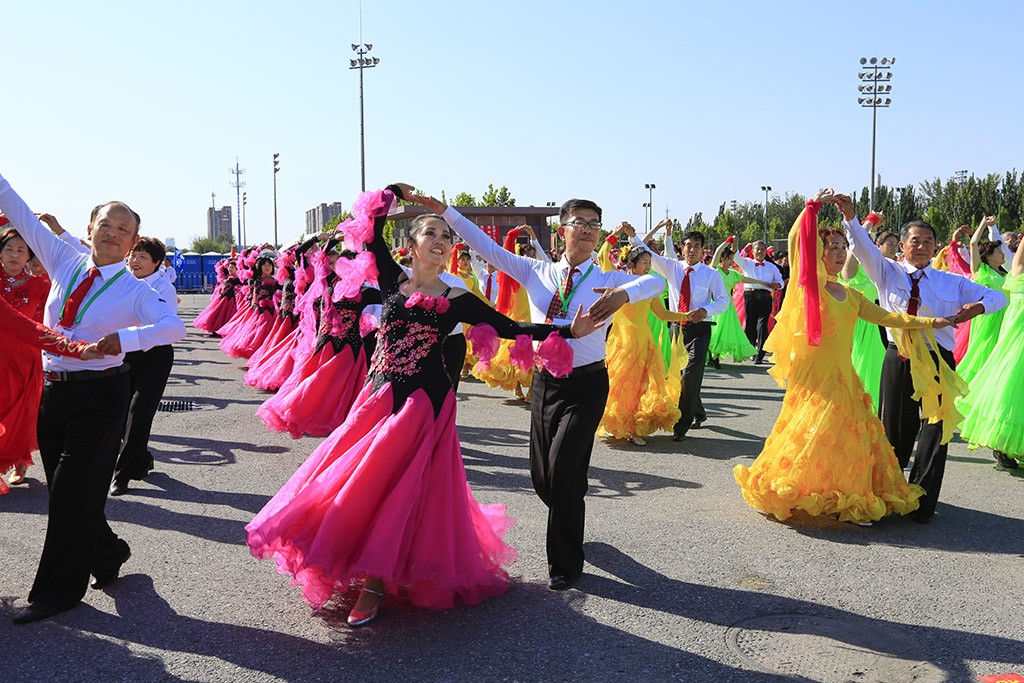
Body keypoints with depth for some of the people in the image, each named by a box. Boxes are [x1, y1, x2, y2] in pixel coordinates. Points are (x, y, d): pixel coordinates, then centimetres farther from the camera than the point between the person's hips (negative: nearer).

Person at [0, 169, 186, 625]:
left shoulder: (134, 291, -7)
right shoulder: (66, 263, 8)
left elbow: (174, 327, -24)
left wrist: (125, 338, -36)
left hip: (98, 394, -6)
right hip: (53, 390, 6)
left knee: (73, 490, -3)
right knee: (65, 488, 14)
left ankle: (58, 590, 10)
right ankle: (107, 554, 35)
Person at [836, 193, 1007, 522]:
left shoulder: (951, 282, 7)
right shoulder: (888, 272, 6)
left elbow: (997, 297, 9)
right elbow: (863, 247, -8)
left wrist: (978, 306, -14)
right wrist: (849, 216, -23)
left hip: (937, 361, 0)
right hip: (898, 358, 0)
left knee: (934, 431, 2)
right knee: (893, 430, 10)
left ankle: (920, 503, 14)